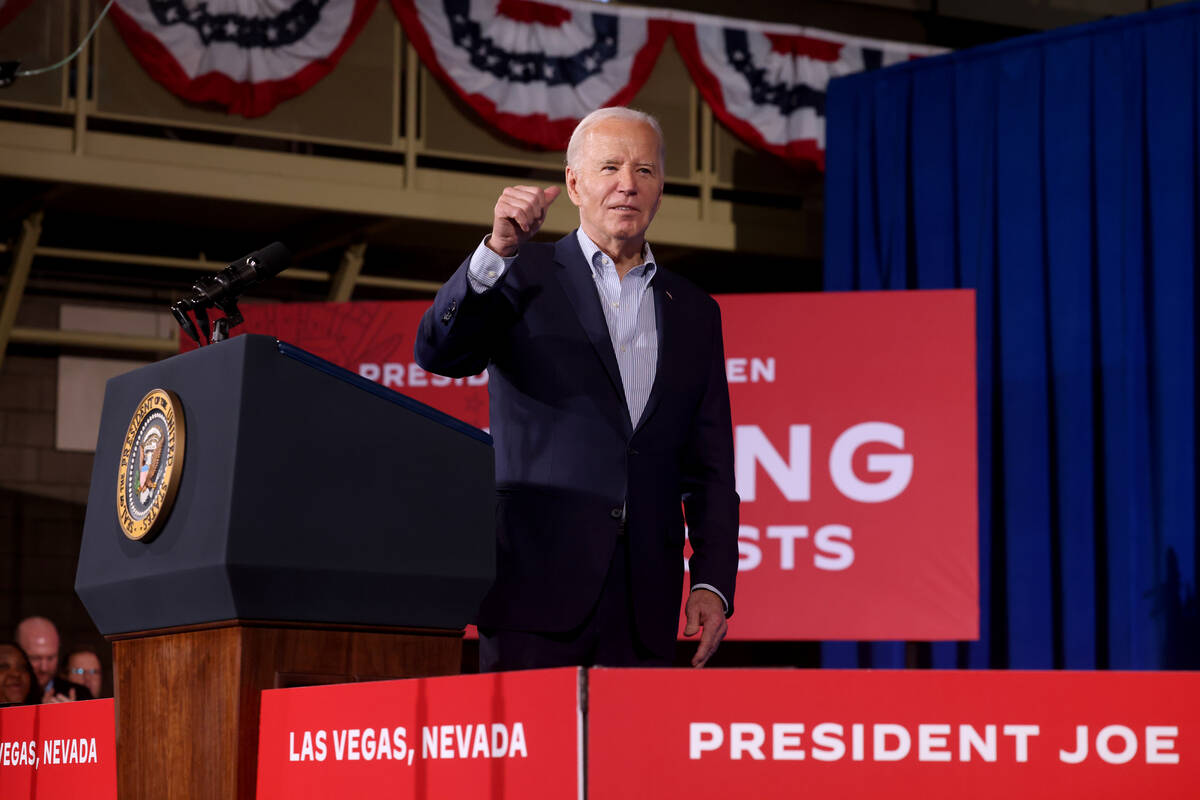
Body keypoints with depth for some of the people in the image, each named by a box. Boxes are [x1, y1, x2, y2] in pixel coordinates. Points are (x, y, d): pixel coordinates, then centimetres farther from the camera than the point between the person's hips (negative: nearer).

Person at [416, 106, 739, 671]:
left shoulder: (694, 313, 17)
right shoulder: (522, 276, 8)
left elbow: (709, 469, 15)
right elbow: (438, 353, -10)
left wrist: (713, 584, 4)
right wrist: (498, 250, -22)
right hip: (537, 584, -3)